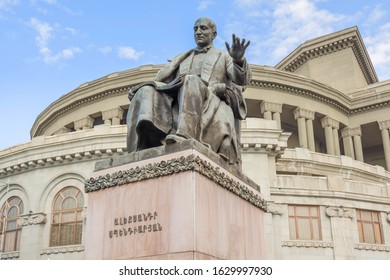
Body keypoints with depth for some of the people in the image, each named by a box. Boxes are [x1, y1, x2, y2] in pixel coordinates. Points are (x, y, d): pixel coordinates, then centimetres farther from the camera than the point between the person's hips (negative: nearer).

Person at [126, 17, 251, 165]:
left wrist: (239, 60, -19)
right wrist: (139, 89, 1)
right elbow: (162, 81, 22)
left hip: (211, 104, -4)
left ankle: (183, 137, -55)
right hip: (177, 105, 4)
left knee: (192, 82, -34)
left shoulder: (224, 57, 25)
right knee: (147, 92, -23)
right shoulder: (181, 59, 35)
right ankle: (145, 148, -47)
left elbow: (242, 80, 5)